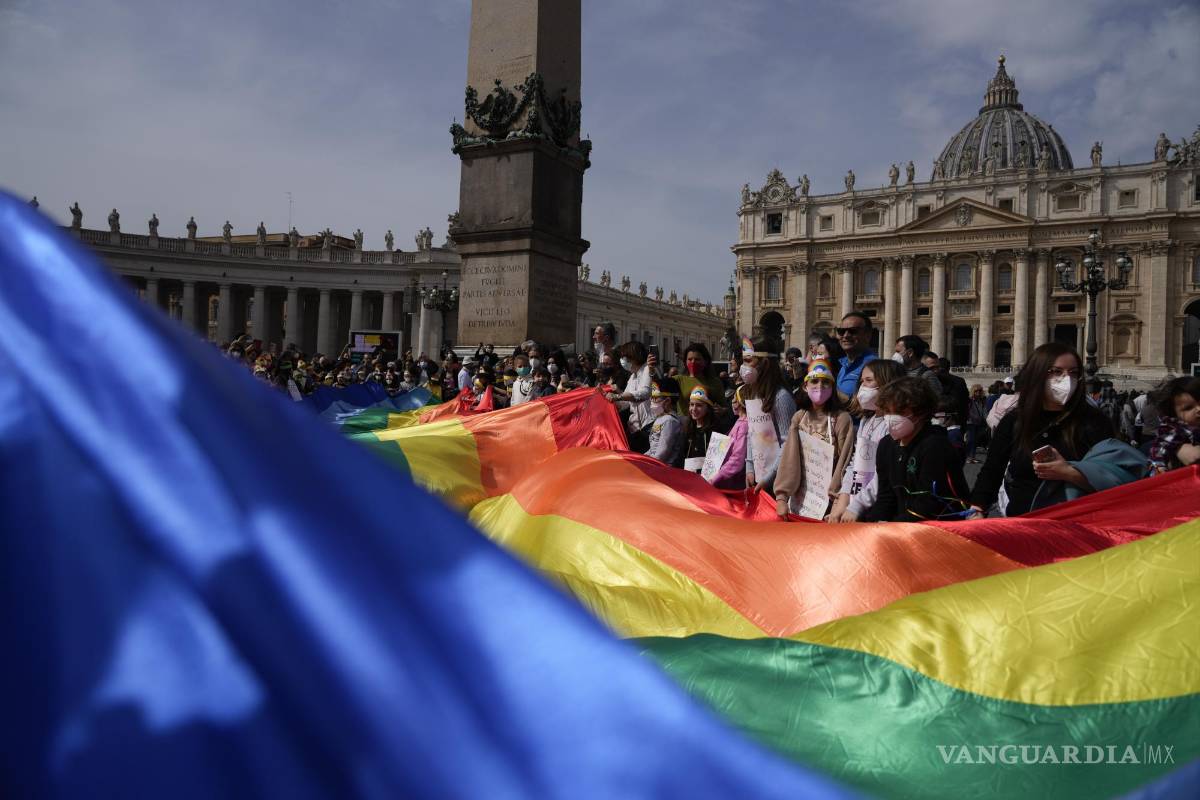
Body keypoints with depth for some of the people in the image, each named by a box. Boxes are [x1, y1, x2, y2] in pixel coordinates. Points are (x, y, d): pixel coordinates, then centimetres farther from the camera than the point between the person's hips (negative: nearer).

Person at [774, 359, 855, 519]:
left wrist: (836, 505, -14)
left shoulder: (842, 419, -7)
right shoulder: (798, 418, 3)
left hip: (827, 499, -3)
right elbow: (789, 459, -3)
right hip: (799, 495, 3)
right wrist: (781, 496, -11)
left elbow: (844, 463, -8)